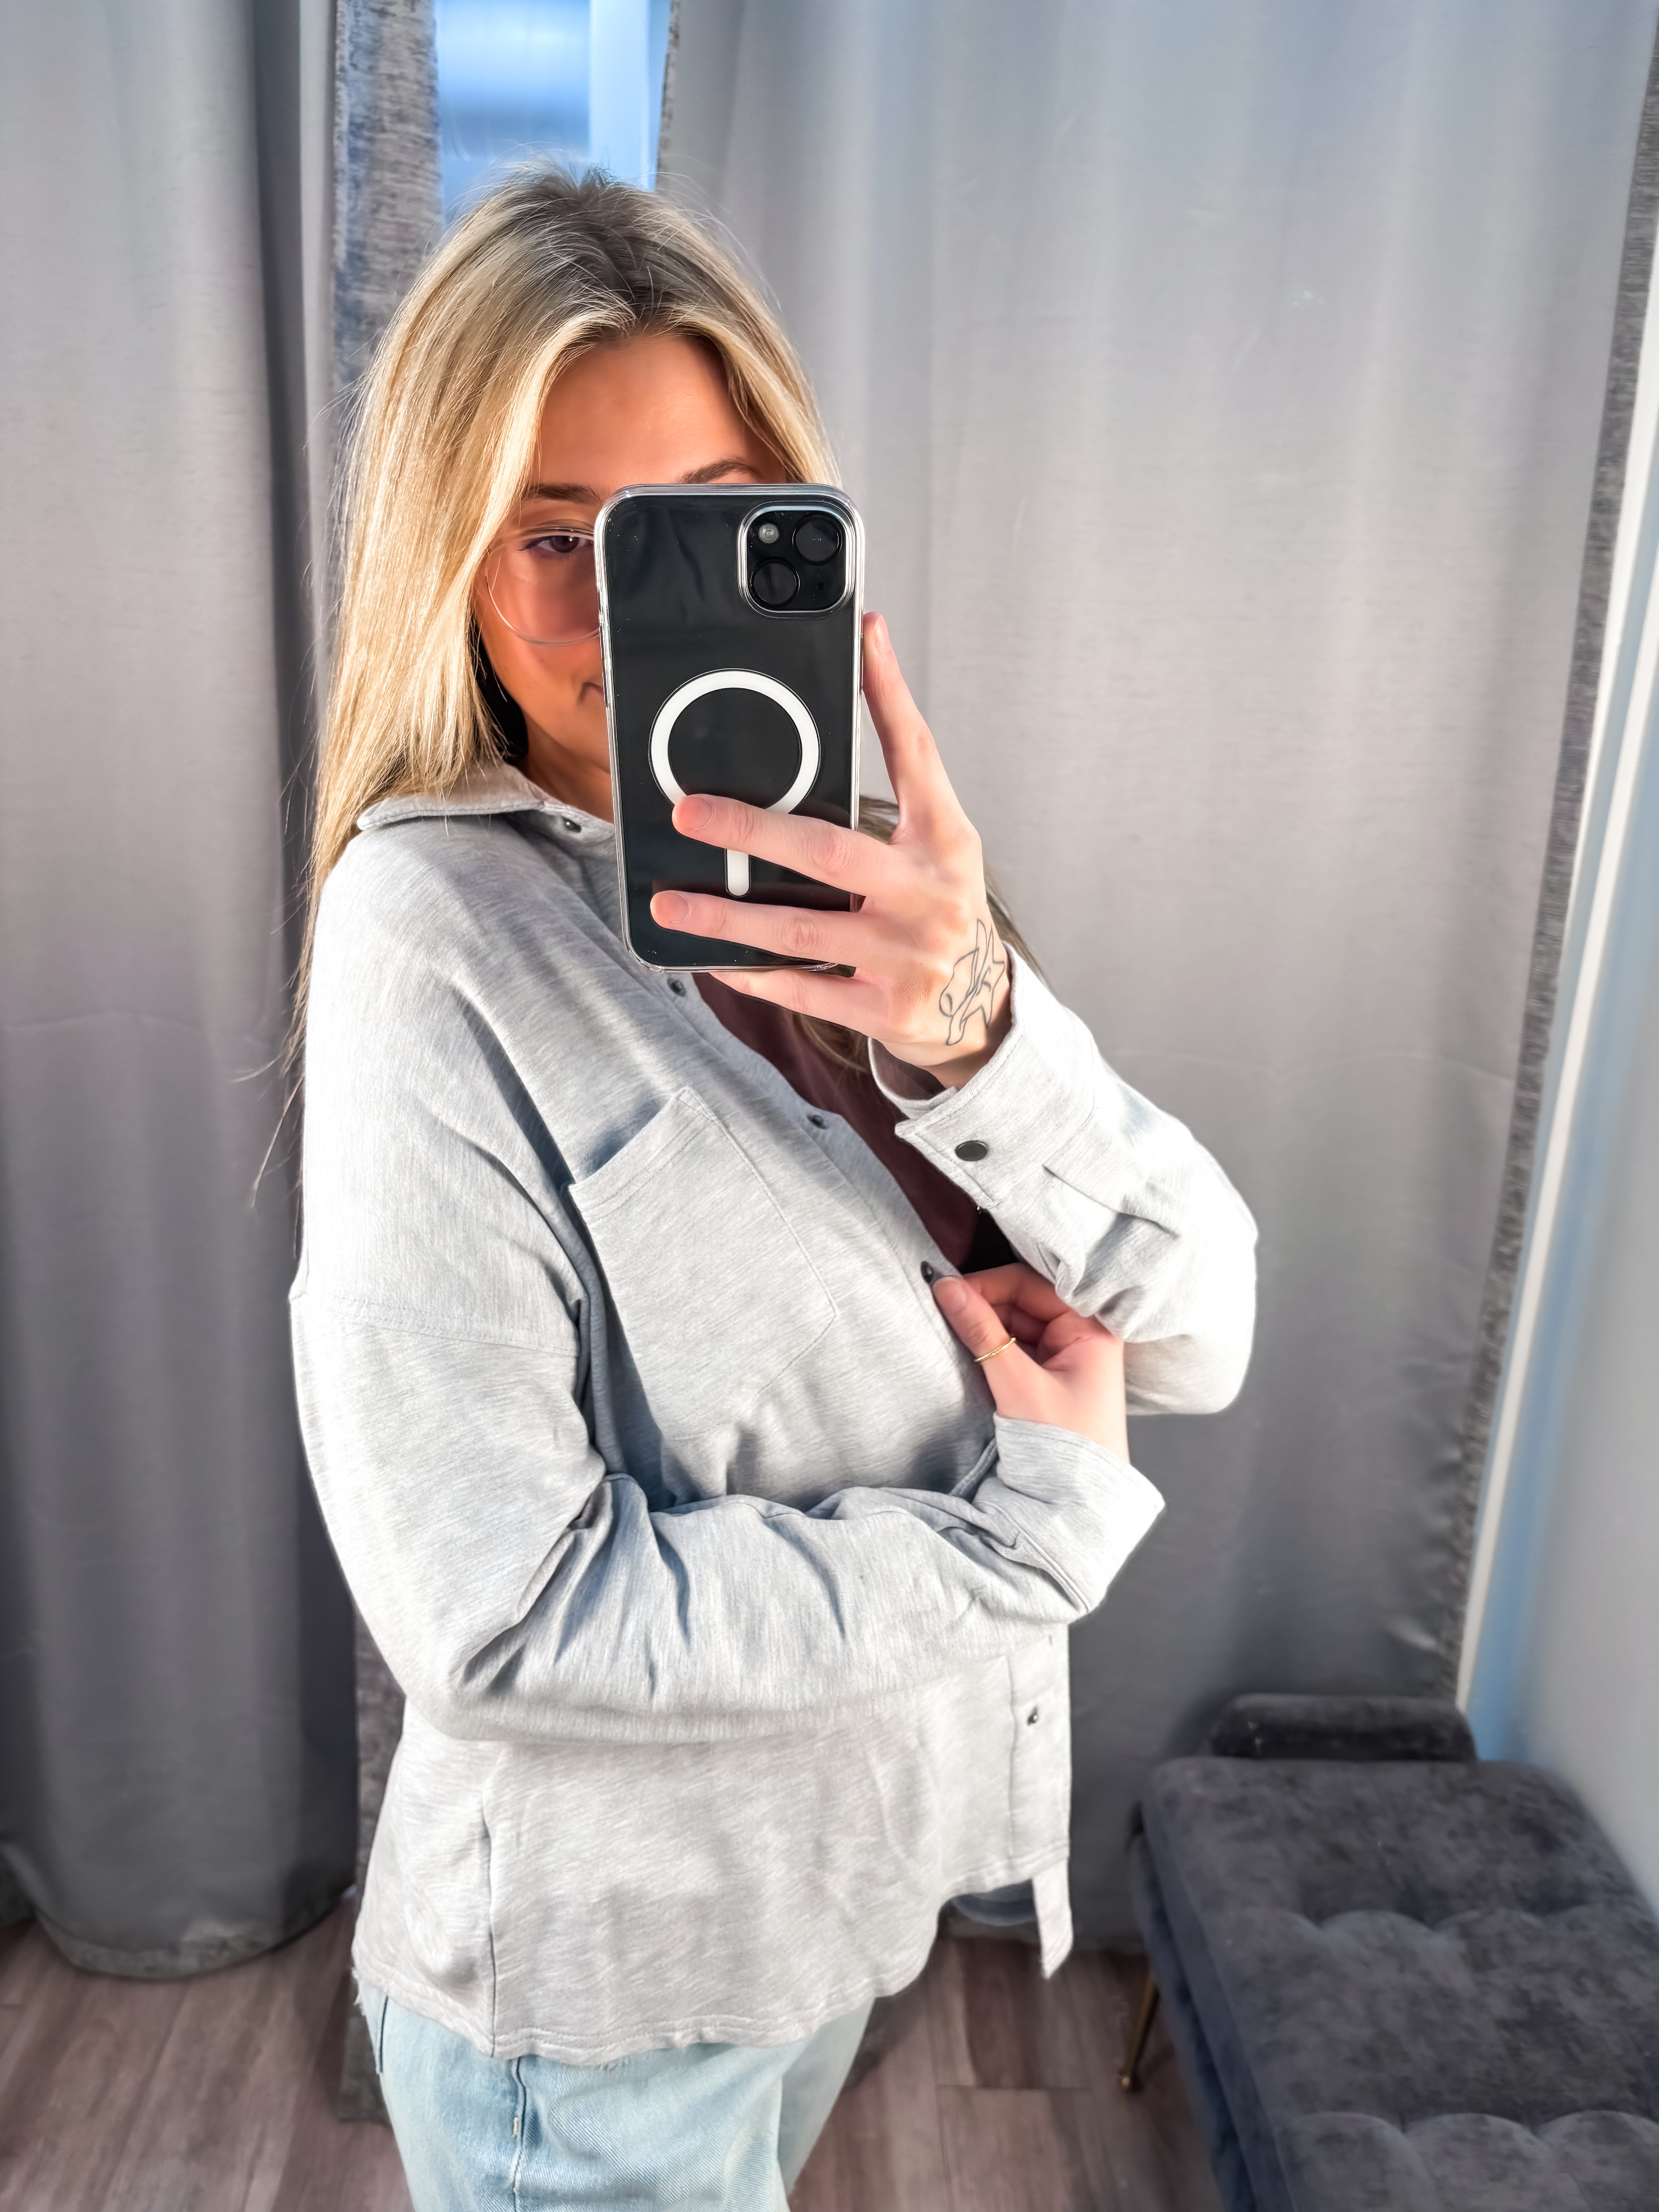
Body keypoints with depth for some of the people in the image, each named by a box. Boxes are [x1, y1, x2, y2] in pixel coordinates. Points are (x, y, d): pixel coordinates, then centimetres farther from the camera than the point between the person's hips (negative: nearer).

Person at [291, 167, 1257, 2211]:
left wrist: (969, 1026, -30)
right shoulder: (440, 931, -23)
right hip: (602, 1987, -5)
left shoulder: (842, 883, -5)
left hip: (838, 1878, 6)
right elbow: (496, 1618, -26)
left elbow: (1200, 1335, -12)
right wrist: (1043, 1515, -19)